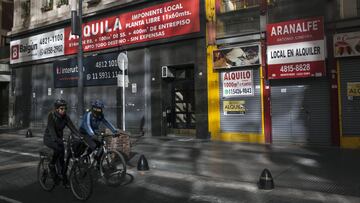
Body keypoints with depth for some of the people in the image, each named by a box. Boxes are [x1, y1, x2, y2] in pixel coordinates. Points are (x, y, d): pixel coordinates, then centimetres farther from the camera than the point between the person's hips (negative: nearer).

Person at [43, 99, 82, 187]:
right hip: (49, 138, -4)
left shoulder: (65, 117, -7)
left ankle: (64, 180, 7)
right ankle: (51, 165, -8)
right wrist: (56, 139, -48)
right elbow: (51, 129, -32)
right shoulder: (51, 115, -20)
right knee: (59, 148, -33)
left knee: (61, 156, -4)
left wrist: (81, 136, -30)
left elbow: (72, 127, -15)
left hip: (59, 138, 4)